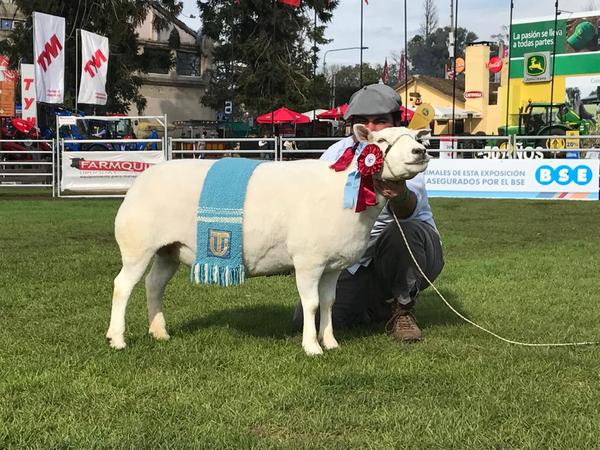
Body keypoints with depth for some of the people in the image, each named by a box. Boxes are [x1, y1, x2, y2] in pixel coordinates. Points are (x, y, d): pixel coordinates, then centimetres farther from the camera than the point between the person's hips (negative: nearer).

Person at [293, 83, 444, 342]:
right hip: (358, 262, 4)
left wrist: (400, 195, -64)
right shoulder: (336, 155, -6)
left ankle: (402, 310, -12)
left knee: (404, 231, -38)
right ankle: (381, 304, 18)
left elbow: (410, 208, -40)